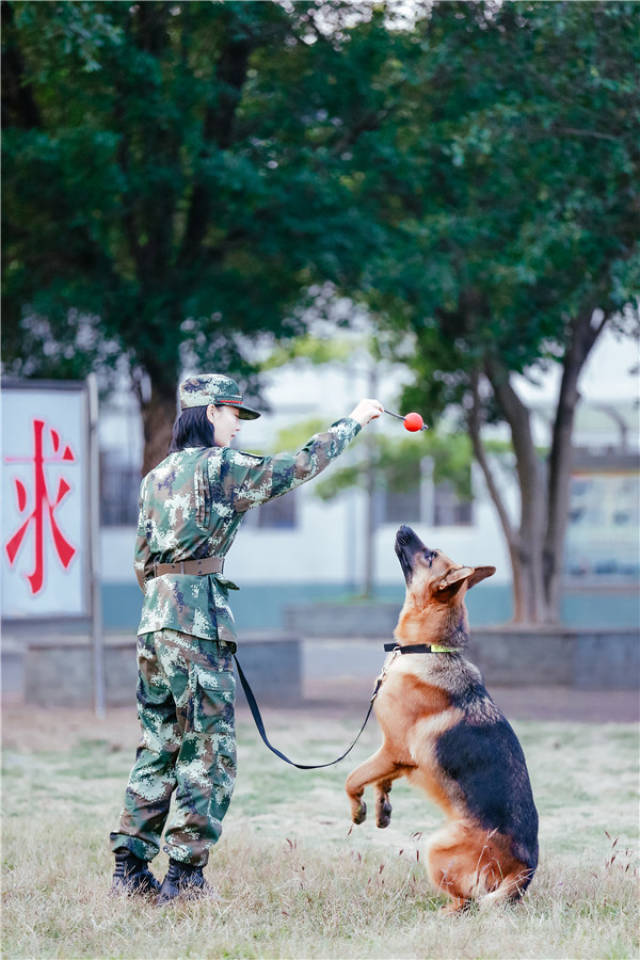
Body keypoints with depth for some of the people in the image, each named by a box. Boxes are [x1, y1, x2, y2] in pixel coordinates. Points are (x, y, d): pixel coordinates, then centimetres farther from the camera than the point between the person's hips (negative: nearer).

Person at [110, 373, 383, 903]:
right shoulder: (219, 466, -5)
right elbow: (298, 466, 3)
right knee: (210, 749, -4)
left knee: (160, 746, 12)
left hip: (154, 619, 8)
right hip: (199, 616, -8)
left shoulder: (157, 477, 17)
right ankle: (185, 874, -6)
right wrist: (353, 422, 15)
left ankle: (130, 866, 11)